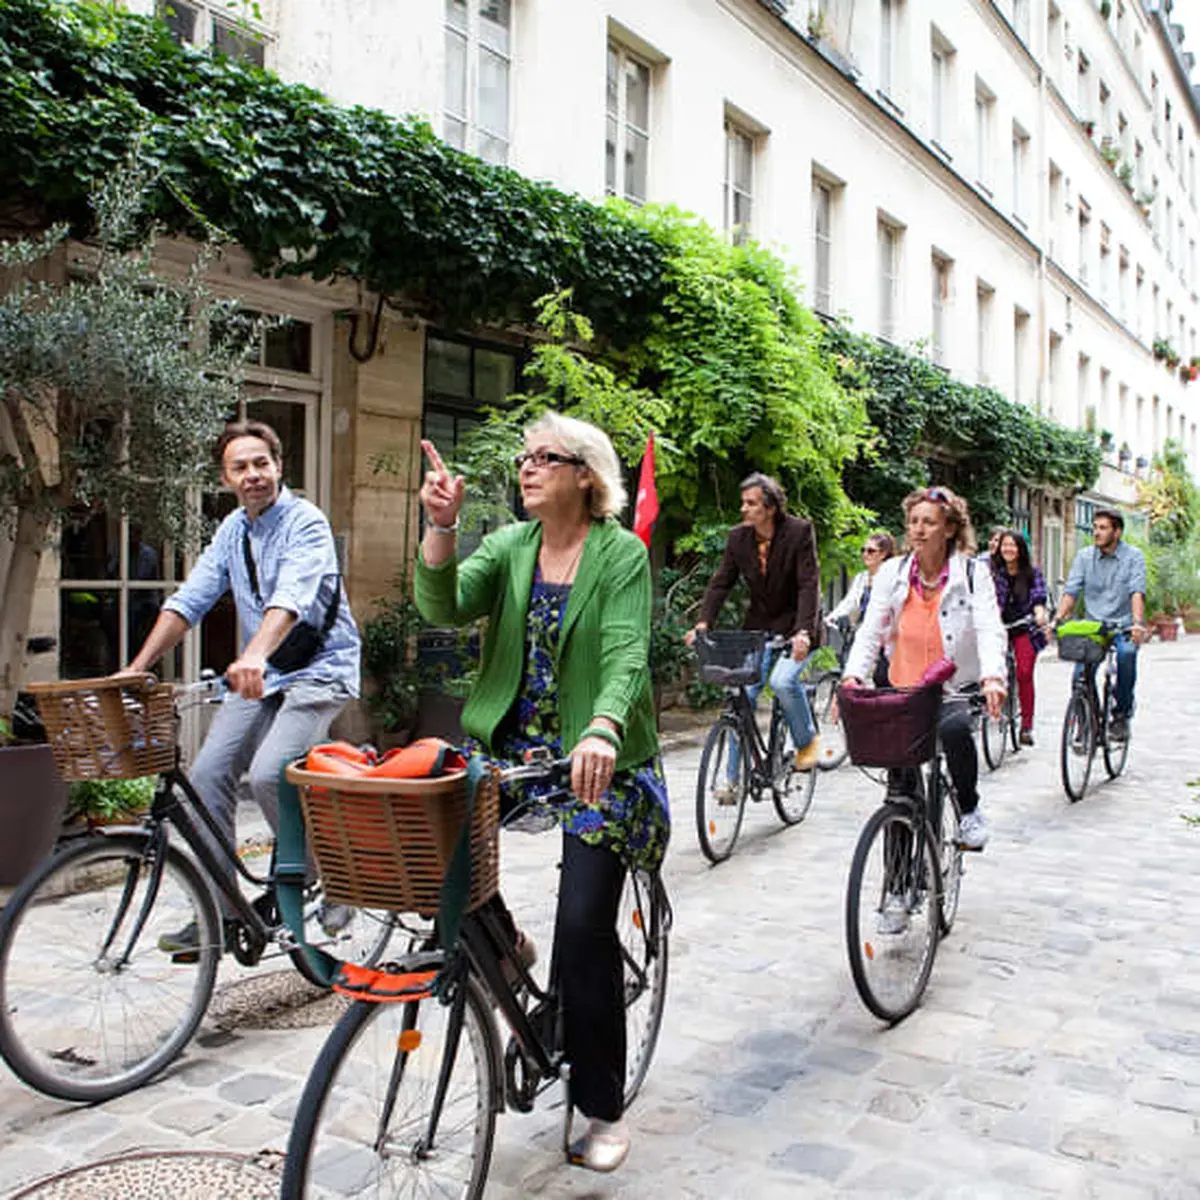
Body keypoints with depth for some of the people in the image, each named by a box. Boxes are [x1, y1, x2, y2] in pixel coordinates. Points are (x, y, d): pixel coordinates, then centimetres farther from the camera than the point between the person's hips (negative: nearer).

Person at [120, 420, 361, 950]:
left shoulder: (306, 522, -14)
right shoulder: (232, 529, 9)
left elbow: (291, 598, -32)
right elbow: (188, 600, 6)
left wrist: (255, 655, -49)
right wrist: (137, 668, -4)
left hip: (317, 671, -7)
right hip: (256, 674, 7)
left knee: (267, 773, -23)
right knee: (207, 775, -4)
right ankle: (221, 911, 9)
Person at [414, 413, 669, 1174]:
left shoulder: (622, 553, -8)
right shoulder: (509, 546, 6)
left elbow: (627, 656, -22)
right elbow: (444, 607, -10)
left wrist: (602, 729, -41)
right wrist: (442, 527, -25)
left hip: (598, 760, -4)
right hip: (510, 745, 5)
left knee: (585, 926, -8)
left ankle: (604, 1109, 12)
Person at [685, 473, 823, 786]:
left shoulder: (799, 532, -15)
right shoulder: (738, 537, -3)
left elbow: (808, 585, -21)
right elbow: (721, 582, -2)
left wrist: (803, 631, -33)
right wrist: (703, 622, -18)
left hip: (794, 628, -4)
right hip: (758, 627, 4)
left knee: (782, 681, -26)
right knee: (743, 694, -5)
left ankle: (807, 740, 4)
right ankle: (735, 777, 4)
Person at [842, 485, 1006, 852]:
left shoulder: (973, 575, -5)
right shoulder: (892, 573, 1)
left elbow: (990, 631, -17)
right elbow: (870, 631, -4)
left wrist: (993, 677, -36)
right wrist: (854, 676, -21)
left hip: (956, 689, -3)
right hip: (904, 691, 3)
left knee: (955, 727, -35)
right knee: (900, 782, 3)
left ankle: (969, 811, -12)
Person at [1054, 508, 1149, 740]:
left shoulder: (1133, 556, -2)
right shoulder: (1084, 556, 5)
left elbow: (1137, 592, -15)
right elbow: (1070, 591, -1)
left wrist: (1138, 623, -31)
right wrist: (1057, 619, -17)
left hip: (1124, 627, -2)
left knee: (1126, 653, -33)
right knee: (1081, 673, -18)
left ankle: (1122, 715, -14)